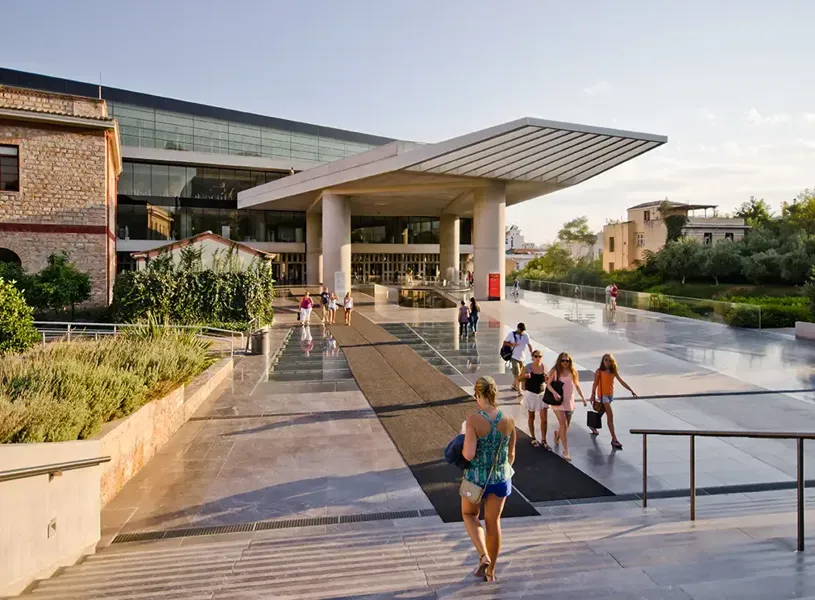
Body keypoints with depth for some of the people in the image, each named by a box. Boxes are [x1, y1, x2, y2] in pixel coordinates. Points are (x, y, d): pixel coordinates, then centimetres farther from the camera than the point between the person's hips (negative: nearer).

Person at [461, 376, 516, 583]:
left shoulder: (473, 420, -23)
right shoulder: (508, 420, -9)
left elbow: (469, 455, -26)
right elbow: (511, 454, 2)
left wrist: (463, 448, -3)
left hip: (477, 478, -3)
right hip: (501, 478, 3)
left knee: (469, 514, 24)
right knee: (493, 521, 20)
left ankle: (483, 556, 6)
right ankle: (491, 571, 33)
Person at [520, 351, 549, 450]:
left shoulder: (544, 367, -4)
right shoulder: (528, 367, -13)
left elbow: (546, 381, 8)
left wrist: (546, 378, -14)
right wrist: (525, 376, -23)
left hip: (542, 394, 2)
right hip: (530, 394, -2)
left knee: (544, 418, 0)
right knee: (531, 417, 13)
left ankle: (544, 441, 10)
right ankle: (533, 439, 29)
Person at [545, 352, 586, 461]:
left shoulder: (573, 372, 2)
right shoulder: (555, 371, -7)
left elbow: (577, 386, 9)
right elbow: (548, 384, -9)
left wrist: (583, 398, 3)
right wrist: (554, 393, -26)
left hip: (569, 401, 4)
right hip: (558, 401, -4)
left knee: (566, 425, 15)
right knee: (563, 425, -12)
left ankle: (557, 434, 50)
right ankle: (565, 451, -7)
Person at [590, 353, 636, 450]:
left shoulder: (614, 372, 2)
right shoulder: (599, 371, -9)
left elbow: (622, 382, 2)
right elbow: (595, 383, -5)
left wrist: (631, 391, -4)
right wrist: (593, 395, -5)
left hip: (610, 395, 5)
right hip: (602, 395, -5)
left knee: (602, 412, 21)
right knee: (610, 415, -12)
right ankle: (614, 439, -13)